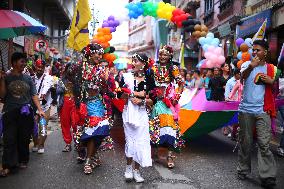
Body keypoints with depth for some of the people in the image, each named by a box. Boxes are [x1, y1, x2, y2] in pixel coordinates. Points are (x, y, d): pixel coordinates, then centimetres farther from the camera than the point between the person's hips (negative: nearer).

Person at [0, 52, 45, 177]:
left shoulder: (28, 78, 11)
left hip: (26, 112, 2)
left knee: (24, 138, 6)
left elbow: (34, 95, 11)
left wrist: (39, 109, 3)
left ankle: (23, 161, 21)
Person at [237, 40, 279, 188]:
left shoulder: (271, 68, 10)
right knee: (245, 142, 10)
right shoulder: (247, 64, 7)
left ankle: (268, 176, -7)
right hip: (246, 109, 1)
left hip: (263, 111, 0)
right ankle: (243, 169, 23)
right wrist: (251, 66, -37)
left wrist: (271, 82, -7)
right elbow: (242, 76, -16)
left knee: (264, 144, -8)